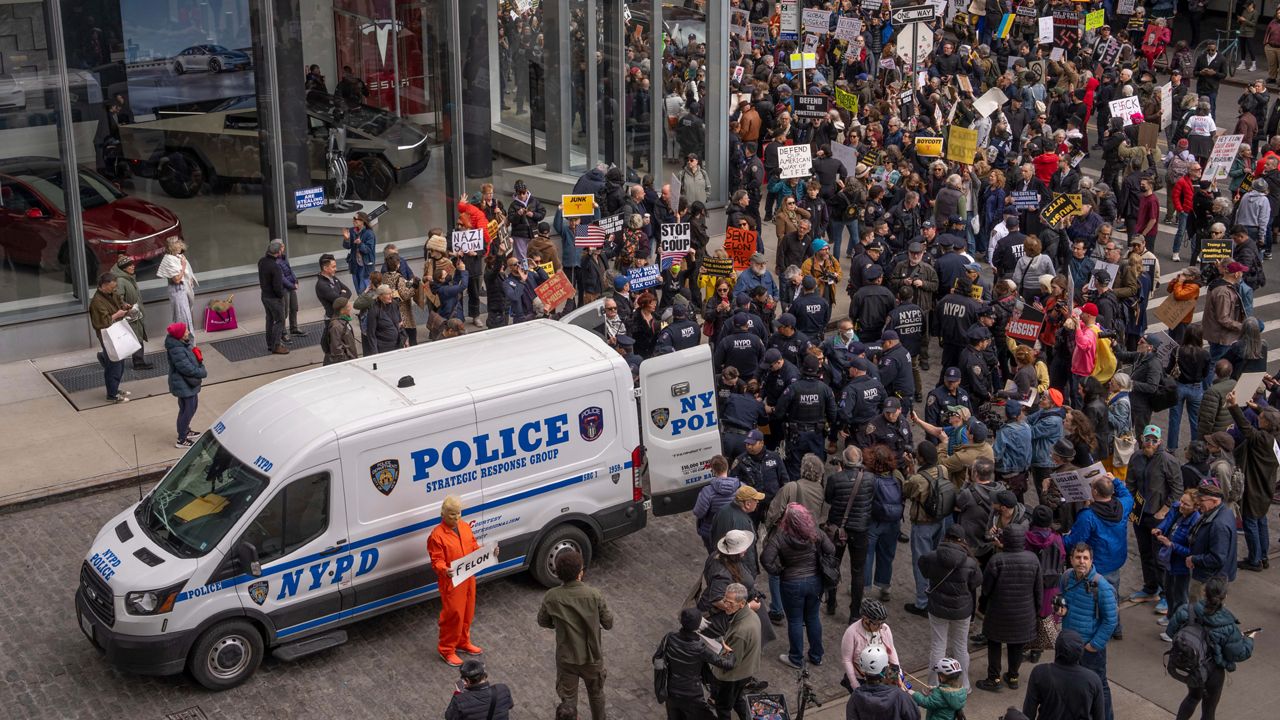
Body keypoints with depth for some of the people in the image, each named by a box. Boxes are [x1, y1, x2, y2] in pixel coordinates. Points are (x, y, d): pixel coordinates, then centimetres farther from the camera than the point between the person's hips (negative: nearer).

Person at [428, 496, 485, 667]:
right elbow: (437, 561, -18)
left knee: (468, 612, 18)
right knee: (453, 614, -1)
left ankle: (463, 642, 38)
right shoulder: (437, 535, -19)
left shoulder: (465, 526, 3)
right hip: (451, 582, -7)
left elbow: (474, 547, 13)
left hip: (469, 578, 7)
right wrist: (444, 570, -38)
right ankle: (446, 649, 15)